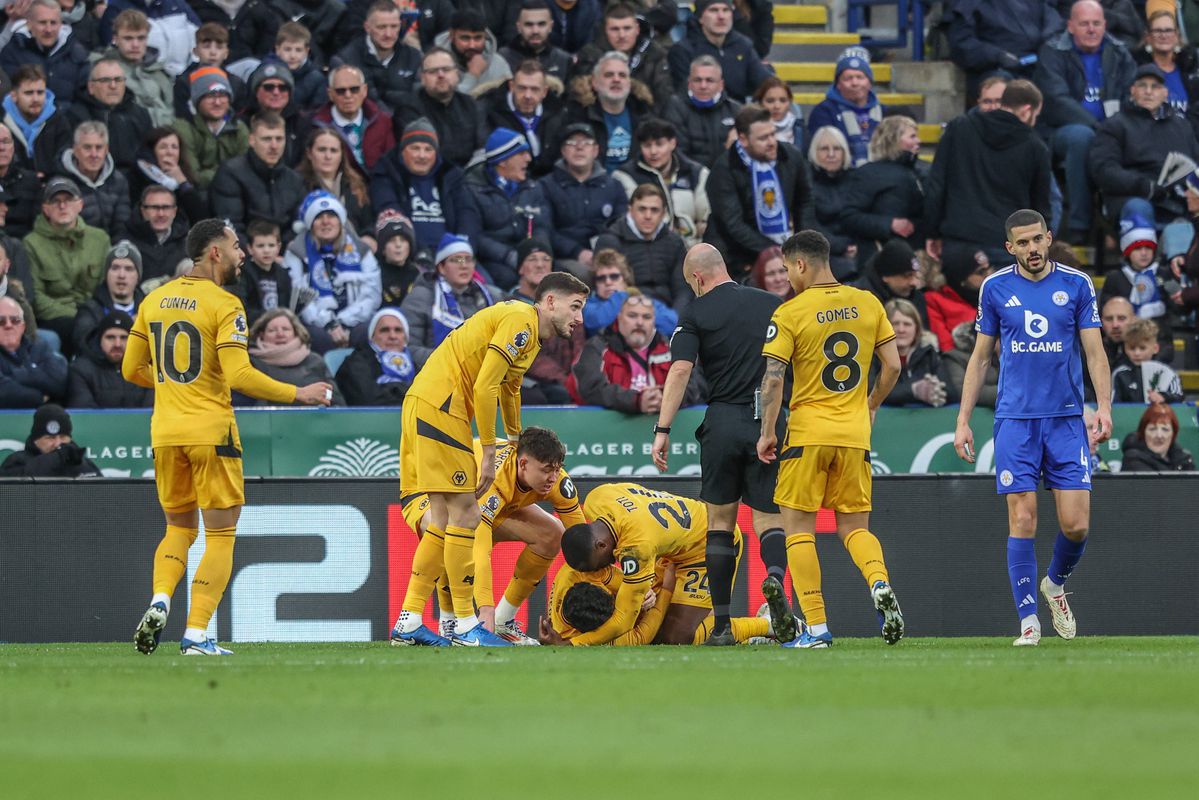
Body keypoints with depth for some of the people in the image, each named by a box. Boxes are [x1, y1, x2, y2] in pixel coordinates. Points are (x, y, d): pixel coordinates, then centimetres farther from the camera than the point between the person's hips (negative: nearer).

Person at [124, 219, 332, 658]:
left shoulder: (156, 299, 8)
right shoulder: (224, 305, -11)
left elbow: (131, 369, 14)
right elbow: (240, 376, -19)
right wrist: (298, 394, -9)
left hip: (165, 432, 6)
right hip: (211, 431, -6)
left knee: (178, 528, 20)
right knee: (220, 535, 3)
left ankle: (159, 603, -5)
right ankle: (196, 636, -5)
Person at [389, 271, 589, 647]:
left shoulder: (530, 335, 19)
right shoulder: (520, 320, -12)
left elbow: (508, 388, 37)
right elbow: (485, 387, -19)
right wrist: (489, 453, -15)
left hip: (425, 407, 10)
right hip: (438, 408, -10)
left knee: (443, 516, 11)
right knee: (464, 514, -8)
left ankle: (409, 620, 12)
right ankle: (466, 626, -6)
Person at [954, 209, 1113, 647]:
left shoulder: (1077, 285, 3)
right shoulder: (995, 289, 5)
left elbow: (1094, 351, 3)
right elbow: (980, 357, 11)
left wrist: (1104, 406, -12)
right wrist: (963, 420, 6)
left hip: (1066, 420, 0)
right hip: (1015, 421, 0)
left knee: (1075, 524, -5)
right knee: (1022, 520, -8)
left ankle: (1056, 583, 26)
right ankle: (1028, 621, -1)